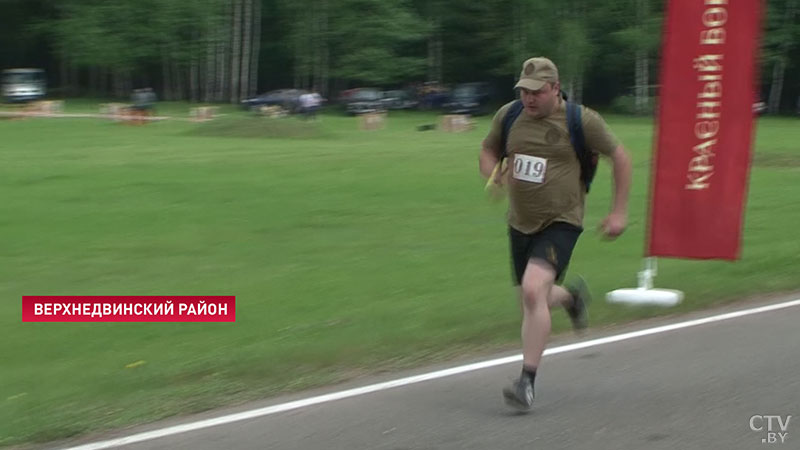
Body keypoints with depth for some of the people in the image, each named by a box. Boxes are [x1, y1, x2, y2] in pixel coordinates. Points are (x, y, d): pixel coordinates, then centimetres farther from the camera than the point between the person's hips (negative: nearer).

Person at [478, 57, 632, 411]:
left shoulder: (581, 120, -11)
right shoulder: (508, 116, -1)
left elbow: (620, 158, 0)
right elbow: (488, 150, 17)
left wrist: (619, 212, -2)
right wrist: (494, 174, -7)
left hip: (560, 222, -6)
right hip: (520, 223, 6)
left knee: (533, 290, -26)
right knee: (532, 302, 15)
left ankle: (528, 381, -21)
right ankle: (572, 297, 52)